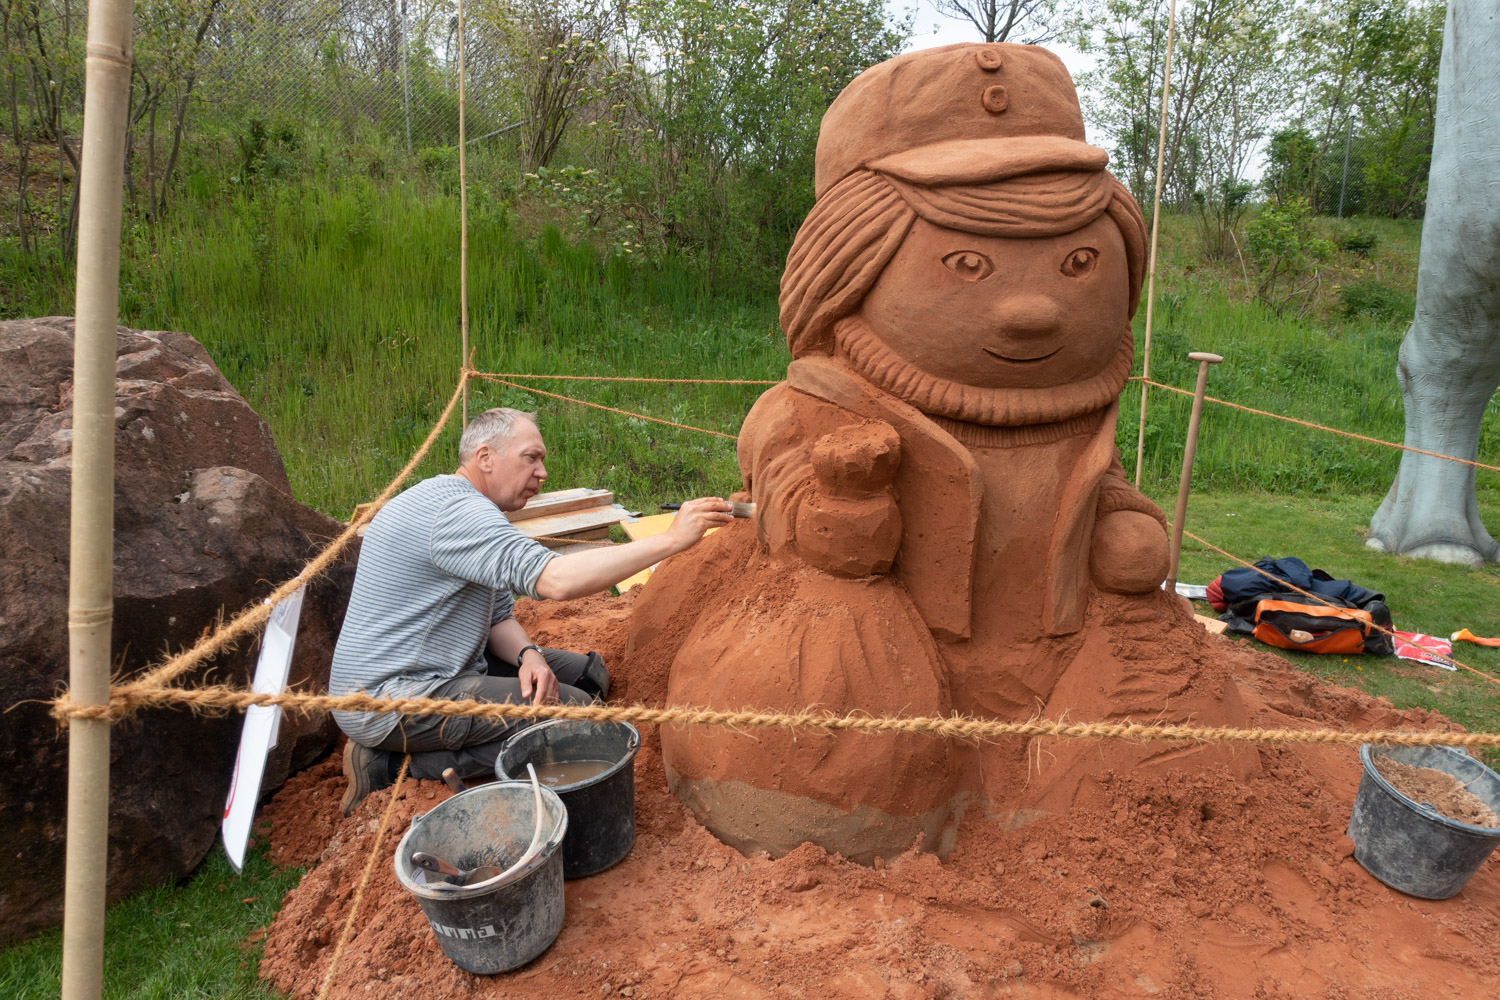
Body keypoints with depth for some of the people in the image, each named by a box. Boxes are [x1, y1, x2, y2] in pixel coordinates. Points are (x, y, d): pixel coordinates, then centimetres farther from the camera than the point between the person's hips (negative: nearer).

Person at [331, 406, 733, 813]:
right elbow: (557, 580, -35)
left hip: (438, 671, 11)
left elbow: (498, 618, 13)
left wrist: (528, 655, -11)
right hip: (390, 699, -11)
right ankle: (392, 767, -10)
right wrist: (672, 539, -33)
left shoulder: (467, 512, 14)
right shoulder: (453, 510, -22)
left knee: (589, 673, 9)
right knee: (572, 710, -19)